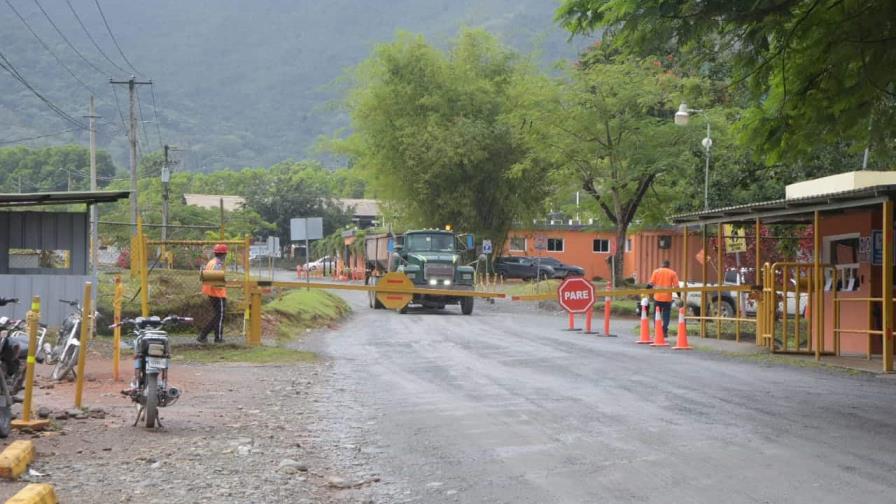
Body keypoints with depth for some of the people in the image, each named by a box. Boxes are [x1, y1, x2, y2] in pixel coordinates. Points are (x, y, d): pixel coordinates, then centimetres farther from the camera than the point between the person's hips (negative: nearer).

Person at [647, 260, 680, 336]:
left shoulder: (656, 271, 4)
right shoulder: (673, 273, 3)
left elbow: (651, 284, -3)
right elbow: (676, 286, -1)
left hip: (657, 297, 1)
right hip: (667, 298, 0)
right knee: (666, 316, 6)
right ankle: (664, 331, -1)